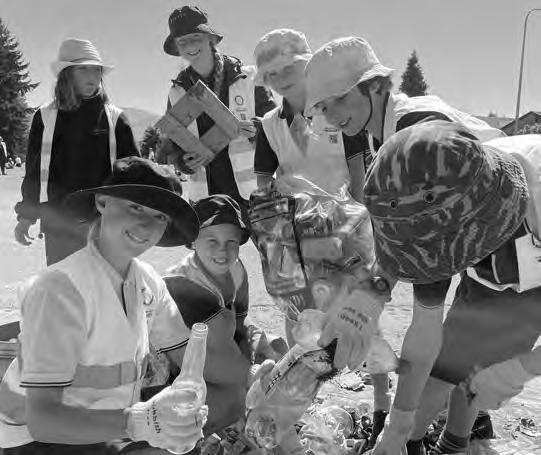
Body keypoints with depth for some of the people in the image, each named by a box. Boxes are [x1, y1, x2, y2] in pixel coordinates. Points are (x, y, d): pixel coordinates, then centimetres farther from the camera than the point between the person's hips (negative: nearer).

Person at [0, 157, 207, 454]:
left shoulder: (148, 282, -5)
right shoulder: (58, 290, -25)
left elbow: (190, 359, 0)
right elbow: (41, 419, -29)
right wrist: (137, 422, -42)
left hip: (108, 430, 7)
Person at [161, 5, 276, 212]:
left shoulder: (247, 79, -1)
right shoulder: (177, 92, 8)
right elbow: (171, 142, 13)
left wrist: (256, 129, -17)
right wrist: (186, 162, -8)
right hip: (204, 196, 2)